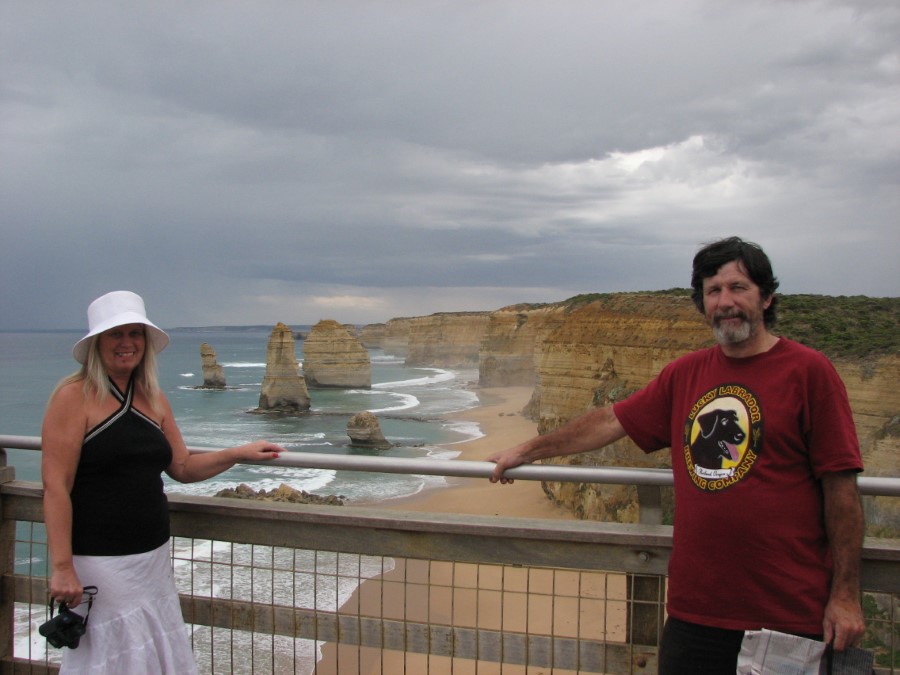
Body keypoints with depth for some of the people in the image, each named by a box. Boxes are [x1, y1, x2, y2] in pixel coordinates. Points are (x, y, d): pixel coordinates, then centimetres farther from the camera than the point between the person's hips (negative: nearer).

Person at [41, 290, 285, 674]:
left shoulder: (154, 400, 9)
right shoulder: (74, 397, -10)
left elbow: (183, 468, 17)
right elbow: (56, 487, -14)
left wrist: (238, 454, 4)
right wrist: (62, 567, -18)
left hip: (153, 557, 6)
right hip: (99, 563, -6)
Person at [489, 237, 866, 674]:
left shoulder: (808, 371, -6)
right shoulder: (685, 375, 8)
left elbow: (841, 484, -7)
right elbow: (613, 421, 16)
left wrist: (845, 594, -9)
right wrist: (527, 452, 22)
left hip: (788, 614, -4)